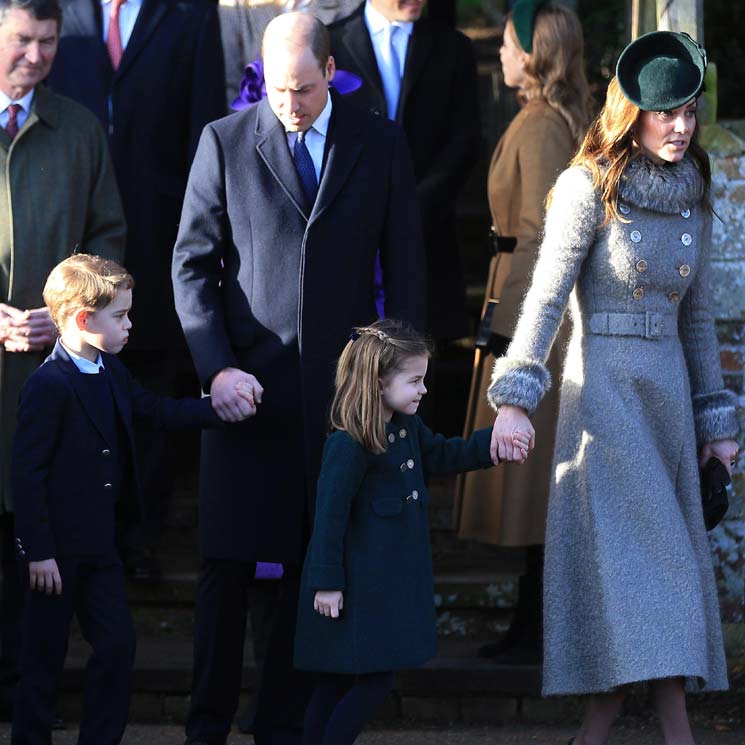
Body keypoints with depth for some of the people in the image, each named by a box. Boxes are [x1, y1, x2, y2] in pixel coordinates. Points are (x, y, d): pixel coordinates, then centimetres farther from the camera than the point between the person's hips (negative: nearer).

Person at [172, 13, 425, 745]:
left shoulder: (380, 146, 5)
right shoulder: (224, 142, 2)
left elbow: (404, 271, 8)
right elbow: (192, 264, 2)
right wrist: (216, 367, -9)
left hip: (342, 385, 1)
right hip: (248, 384, -1)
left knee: (315, 565, 4)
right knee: (227, 564, 1)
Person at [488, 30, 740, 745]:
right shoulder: (591, 187, -7)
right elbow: (545, 297, -12)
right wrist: (515, 398, -22)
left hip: (667, 390, 6)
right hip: (604, 385, -6)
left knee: (648, 562, 3)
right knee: (649, 555, -10)